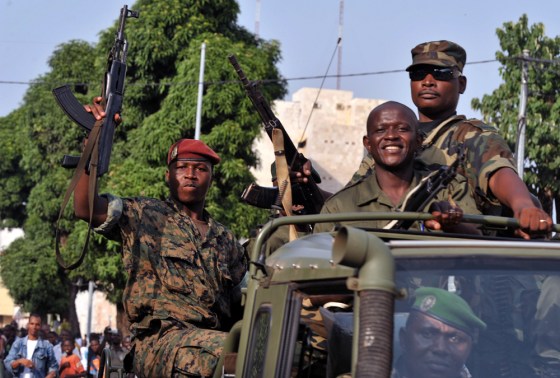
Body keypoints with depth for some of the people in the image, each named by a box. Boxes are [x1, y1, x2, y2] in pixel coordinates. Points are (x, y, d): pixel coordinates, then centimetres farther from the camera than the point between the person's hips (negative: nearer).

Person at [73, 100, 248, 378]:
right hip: (158, 342, -6)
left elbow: (242, 300, 28)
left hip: (211, 342, 6)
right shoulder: (144, 216, 13)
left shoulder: (225, 240, 27)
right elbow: (85, 208, -4)